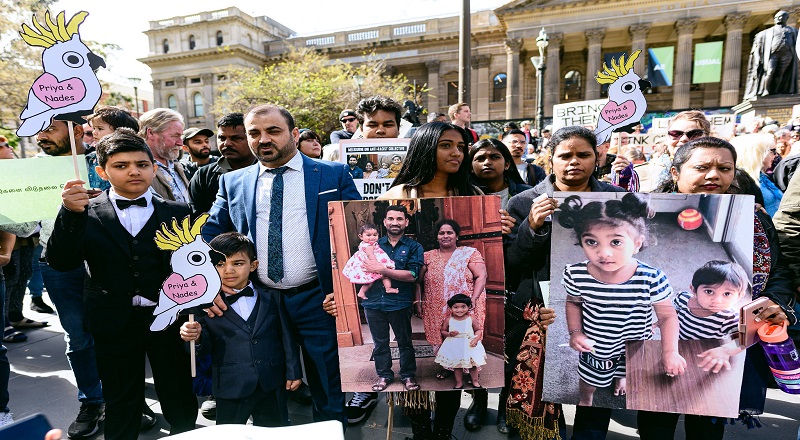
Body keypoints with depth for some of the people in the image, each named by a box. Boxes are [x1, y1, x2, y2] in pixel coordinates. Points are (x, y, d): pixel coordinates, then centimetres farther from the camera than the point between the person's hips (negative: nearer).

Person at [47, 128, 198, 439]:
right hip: (114, 323, 1)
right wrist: (71, 213, -24)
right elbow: (61, 262, -10)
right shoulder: (86, 213, -1)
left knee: (179, 398, 15)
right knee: (121, 404, 18)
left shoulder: (177, 212, -1)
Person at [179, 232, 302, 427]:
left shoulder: (271, 296, -1)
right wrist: (197, 338, -23)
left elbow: (286, 335, 3)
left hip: (273, 387, 2)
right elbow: (206, 347, -1)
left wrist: (293, 372, 4)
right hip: (231, 388, -1)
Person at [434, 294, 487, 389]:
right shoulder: (448, 320, -10)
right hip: (454, 347, 0)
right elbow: (443, 331, 1)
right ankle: (459, 383, 33)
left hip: (469, 346, 0)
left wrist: (476, 339, -16)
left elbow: (479, 330, 0)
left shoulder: (471, 319, -12)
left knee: (473, 364, 14)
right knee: (456, 365, 13)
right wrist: (449, 334, -20)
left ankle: (475, 381, 37)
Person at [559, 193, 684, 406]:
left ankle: (620, 378, 71)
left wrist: (670, 351, -25)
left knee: (626, 371, 34)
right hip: (594, 348, -1)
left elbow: (667, 315, -16)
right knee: (588, 379, 27)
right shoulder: (576, 275, -28)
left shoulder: (652, 279, -32)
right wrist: (575, 332, -17)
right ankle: (585, 400, 62)